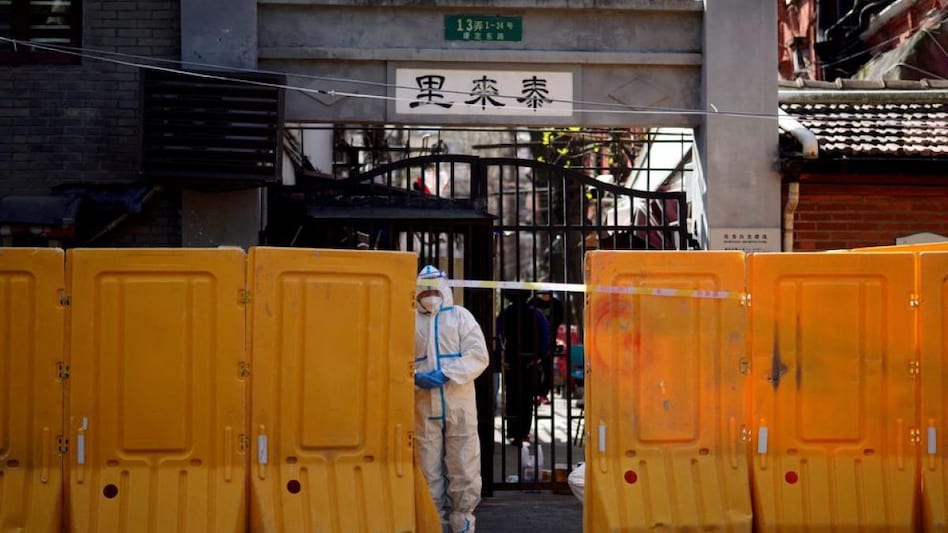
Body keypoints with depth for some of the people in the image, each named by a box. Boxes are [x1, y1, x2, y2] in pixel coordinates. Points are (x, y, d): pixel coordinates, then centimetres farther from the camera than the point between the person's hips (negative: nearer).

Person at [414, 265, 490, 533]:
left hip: (459, 404, -1)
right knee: (428, 470, 4)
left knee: (463, 468, 2)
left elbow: (478, 356, -2)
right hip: (423, 406, 1)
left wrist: (447, 374, -14)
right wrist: (415, 377, -15)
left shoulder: (460, 316, 8)